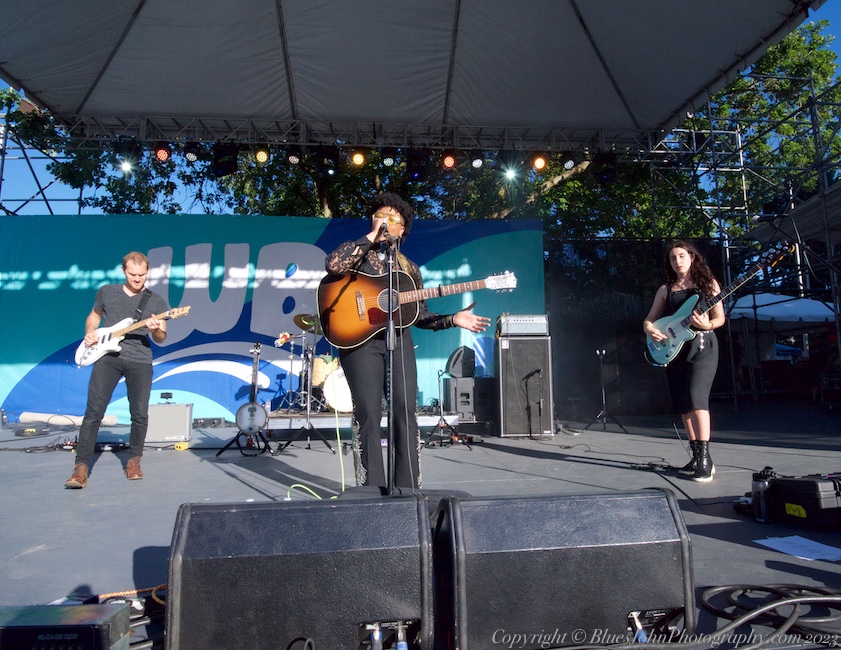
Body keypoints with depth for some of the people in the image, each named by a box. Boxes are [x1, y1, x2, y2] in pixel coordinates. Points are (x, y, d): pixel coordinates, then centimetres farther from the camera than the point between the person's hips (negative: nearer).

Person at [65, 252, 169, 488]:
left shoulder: (157, 301, 5)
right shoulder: (106, 292, 10)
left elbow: (161, 339, 6)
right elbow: (93, 316, 24)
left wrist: (156, 330, -16)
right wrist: (89, 333, 4)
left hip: (140, 361, 0)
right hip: (108, 355, 1)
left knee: (140, 414, 0)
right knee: (94, 410, -8)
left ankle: (133, 460, 19)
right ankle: (82, 465, -2)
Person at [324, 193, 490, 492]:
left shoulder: (409, 268, 18)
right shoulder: (356, 252, 9)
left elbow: (419, 315, 17)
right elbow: (333, 266, -16)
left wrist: (453, 319, 3)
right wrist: (371, 237, -11)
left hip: (399, 341, 3)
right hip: (361, 340, -3)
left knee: (406, 412, -4)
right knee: (368, 415, -7)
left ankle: (408, 487, 5)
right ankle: (372, 487, 3)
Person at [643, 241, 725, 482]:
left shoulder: (708, 283, 7)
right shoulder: (665, 289, 14)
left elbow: (720, 317, 4)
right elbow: (648, 319, 13)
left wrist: (707, 324, -18)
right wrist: (650, 330, -9)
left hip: (702, 346, -4)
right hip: (673, 348, 4)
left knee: (696, 396, -20)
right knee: (682, 403, 4)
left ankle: (705, 459, -18)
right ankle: (697, 456, 15)